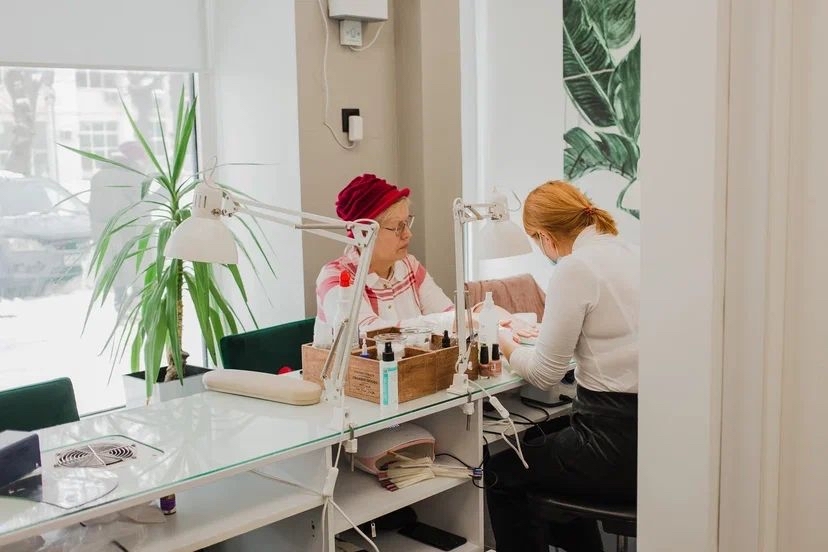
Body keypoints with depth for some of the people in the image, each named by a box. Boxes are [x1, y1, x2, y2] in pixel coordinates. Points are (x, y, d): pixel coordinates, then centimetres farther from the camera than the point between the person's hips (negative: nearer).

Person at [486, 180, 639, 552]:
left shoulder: (574, 268, -16)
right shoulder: (632, 254, 7)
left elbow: (544, 374, -9)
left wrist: (506, 344, 10)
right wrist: (548, 331, 33)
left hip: (620, 445, -8)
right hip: (657, 430, 8)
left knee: (499, 474, 15)